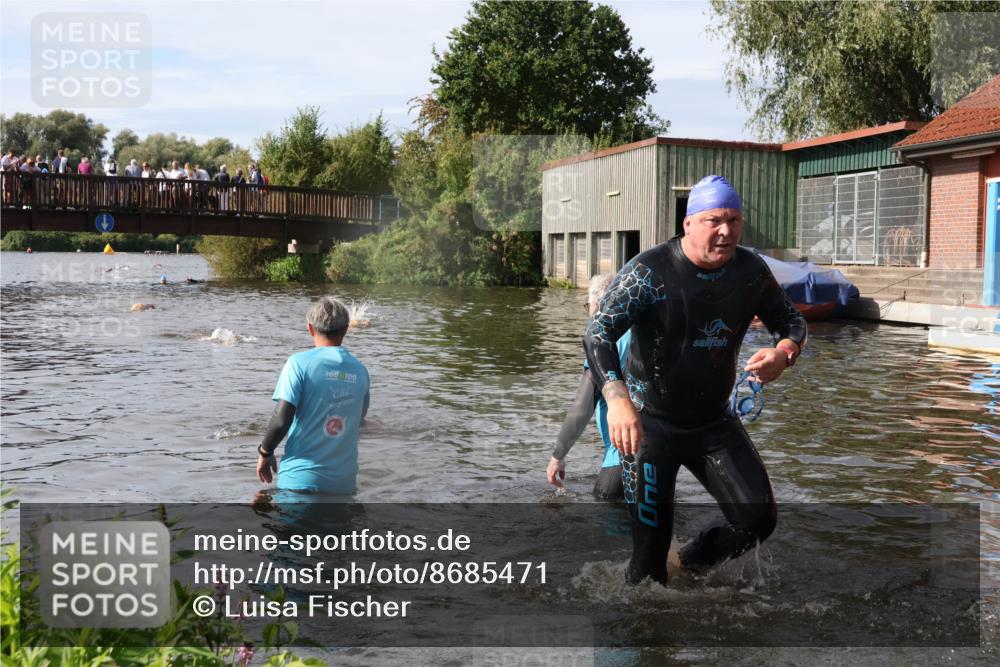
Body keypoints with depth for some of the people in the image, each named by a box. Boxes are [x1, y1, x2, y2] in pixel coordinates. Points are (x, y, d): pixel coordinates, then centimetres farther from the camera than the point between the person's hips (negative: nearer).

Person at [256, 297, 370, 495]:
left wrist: (265, 452, 2)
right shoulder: (360, 370, 4)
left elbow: (281, 420, -14)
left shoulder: (300, 362, -9)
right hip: (344, 482, 4)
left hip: (301, 478, -3)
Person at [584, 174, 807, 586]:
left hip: (714, 422, 4)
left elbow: (791, 321, 11)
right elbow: (598, 333, -27)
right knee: (650, 545, -1)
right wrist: (618, 399, -45)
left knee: (759, 519, -7)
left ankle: (693, 562, 22)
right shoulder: (649, 272, -18)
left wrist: (783, 352, -15)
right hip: (649, 423, -4)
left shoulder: (751, 271, -3)